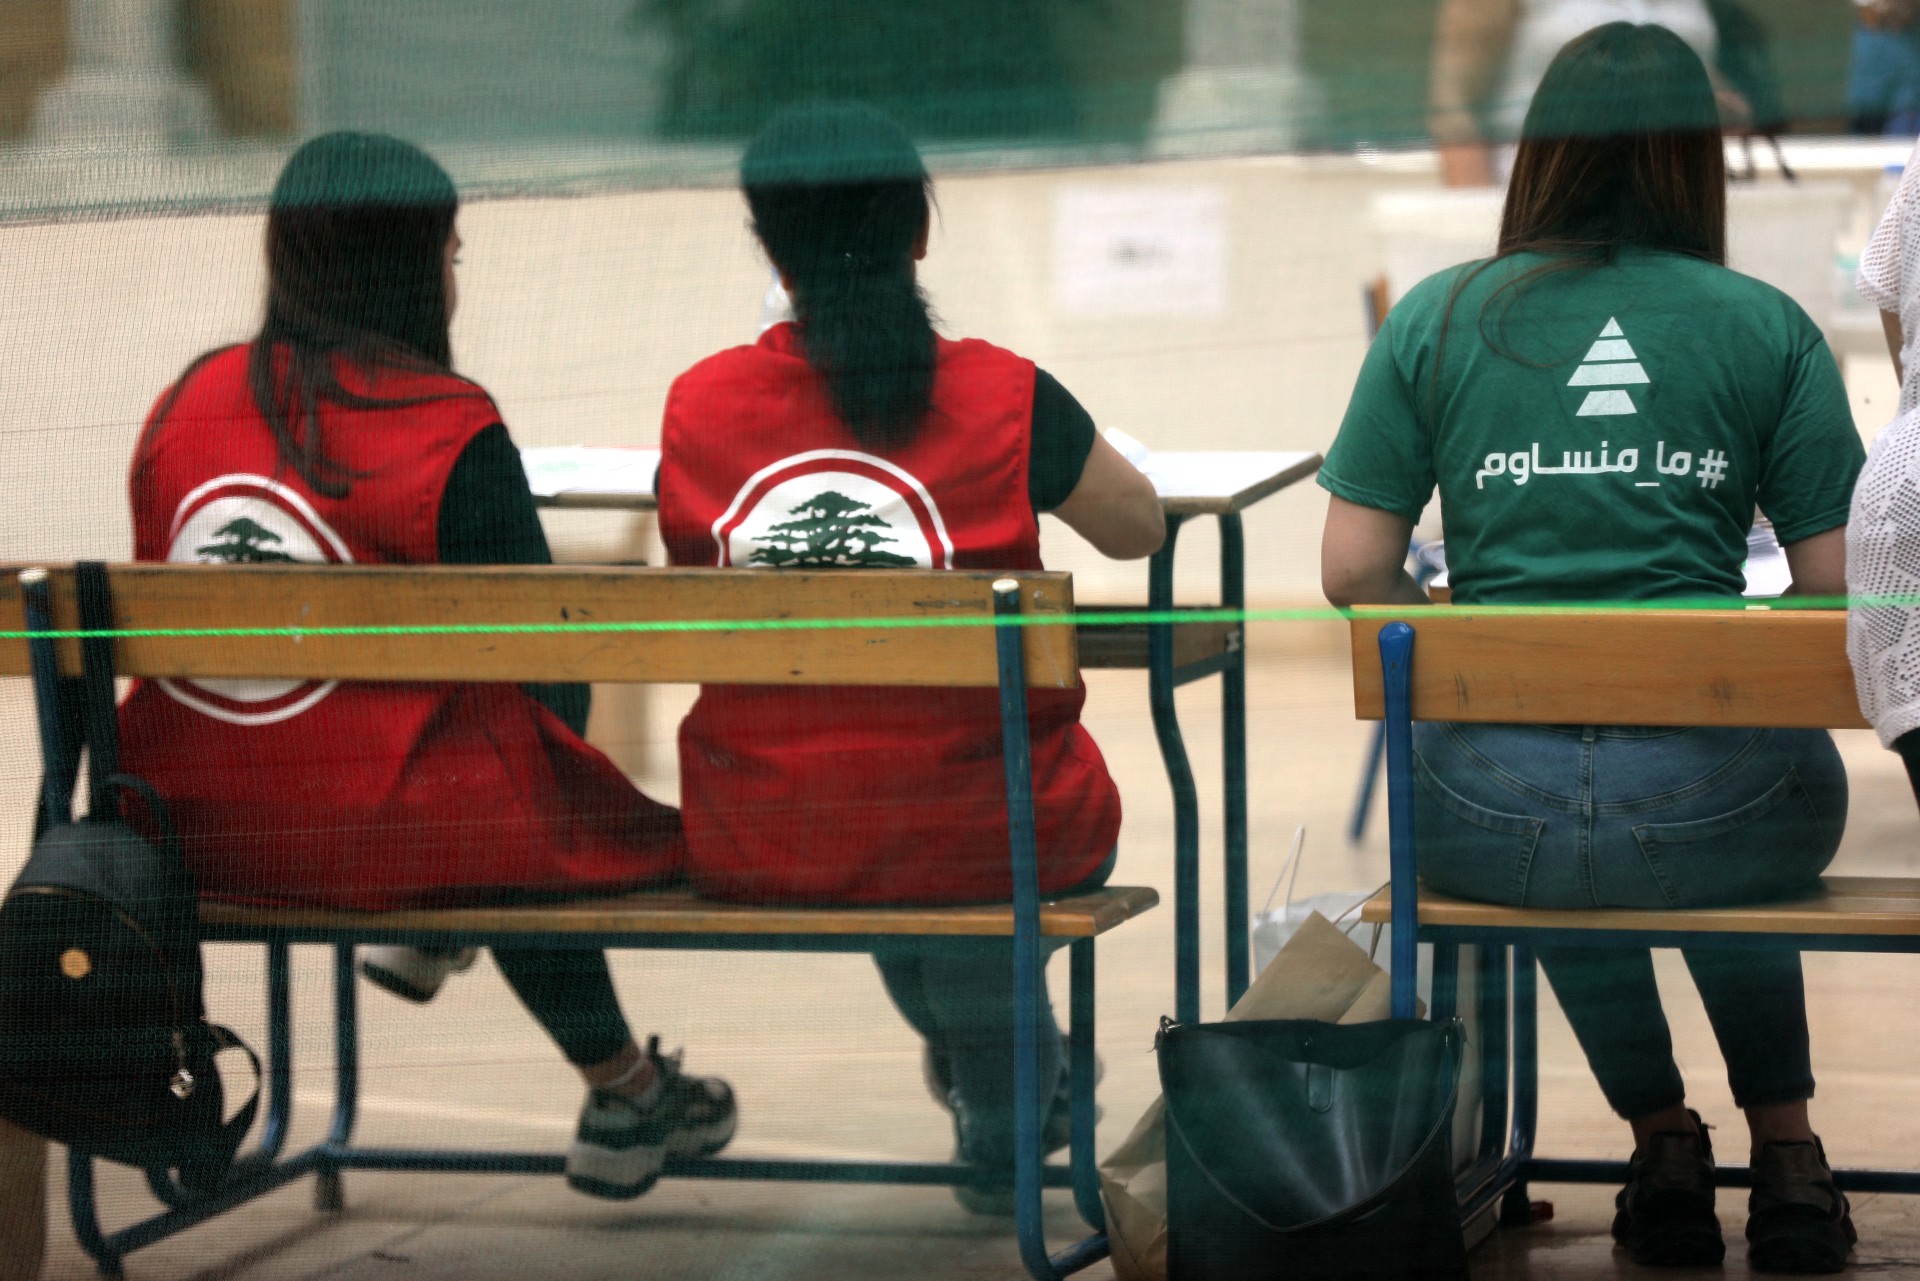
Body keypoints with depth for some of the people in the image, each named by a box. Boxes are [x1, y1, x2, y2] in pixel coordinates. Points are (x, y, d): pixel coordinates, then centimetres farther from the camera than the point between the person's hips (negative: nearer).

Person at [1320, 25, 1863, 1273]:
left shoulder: (1437, 317, 7)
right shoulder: (1769, 328, 5)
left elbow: (1355, 572, 4)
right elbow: (1839, 589, 1)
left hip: (1489, 817, 1)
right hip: (1718, 809, 0)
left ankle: (1664, 1144, 41)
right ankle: (1786, 1152, 38)